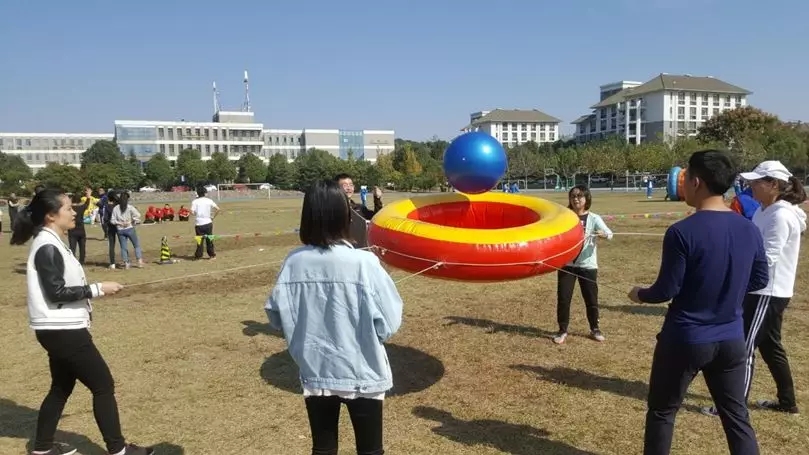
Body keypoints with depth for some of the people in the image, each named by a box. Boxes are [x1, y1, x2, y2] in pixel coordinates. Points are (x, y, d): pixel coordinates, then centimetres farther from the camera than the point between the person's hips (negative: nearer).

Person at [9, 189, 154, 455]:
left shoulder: (51, 243, 11)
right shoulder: (48, 247, -19)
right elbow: (56, 292, -22)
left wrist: (93, 291, 13)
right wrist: (98, 289, -18)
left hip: (60, 330, 10)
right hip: (63, 331, -10)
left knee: (62, 387, 20)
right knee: (103, 385, -3)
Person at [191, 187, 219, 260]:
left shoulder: (195, 201, -3)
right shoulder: (209, 200, 1)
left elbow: (192, 212, -13)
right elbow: (217, 209, -5)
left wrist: (196, 214, 8)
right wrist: (213, 217, 4)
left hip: (198, 223, -1)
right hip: (208, 222, 1)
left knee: (200, 239, 5)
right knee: (209, 239, 9)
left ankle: (198, 255, 7)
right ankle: (212, 254, 12)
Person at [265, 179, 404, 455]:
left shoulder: (294, 262, -10)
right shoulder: (364, 262, -20)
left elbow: (276, 317, -1)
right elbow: (388, 325, -16)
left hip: (315, 374, 3)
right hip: (362, 374, -3)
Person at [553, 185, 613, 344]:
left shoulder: (593, 218, -6)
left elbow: (609, 234, -18)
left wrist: (604, 235, -40)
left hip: (587, 265, -1)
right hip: (566, 264, 1)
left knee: (591, 298, 9)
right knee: (563, 298, 1)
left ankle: (594, 329, 28)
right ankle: (562, 330, 14)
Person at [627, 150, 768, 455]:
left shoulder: (682, 232, -20)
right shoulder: (750, 230, -1)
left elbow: (666, 291, -16)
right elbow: (760, 281, 10)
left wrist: (640, 295, 4)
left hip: (685, 340, -5)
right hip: (731, 340, 6)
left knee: (662, 412, 13)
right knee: (737, 416, 17)